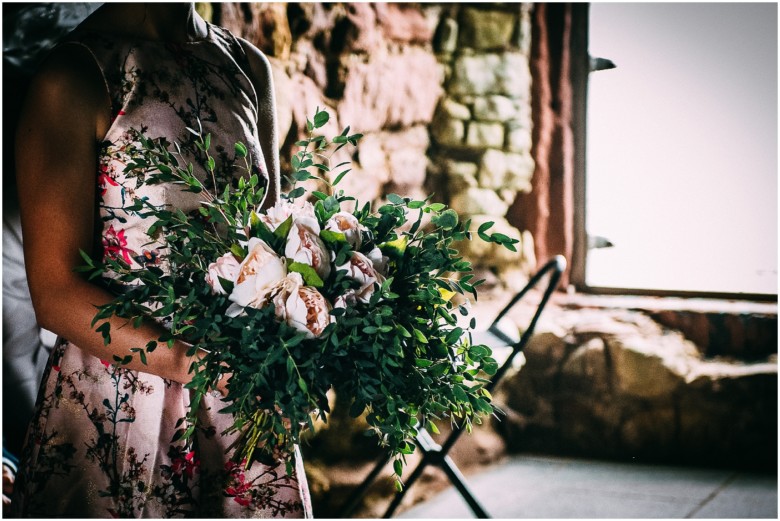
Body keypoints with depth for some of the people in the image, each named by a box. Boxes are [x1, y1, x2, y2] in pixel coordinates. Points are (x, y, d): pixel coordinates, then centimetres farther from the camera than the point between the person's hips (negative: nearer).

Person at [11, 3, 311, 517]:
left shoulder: (249, 67, 7)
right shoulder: (74, 77, -12)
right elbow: (57, 294, -15)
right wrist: (192, 362, -26)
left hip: (244, 400, 5)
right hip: (115, 416, -5)